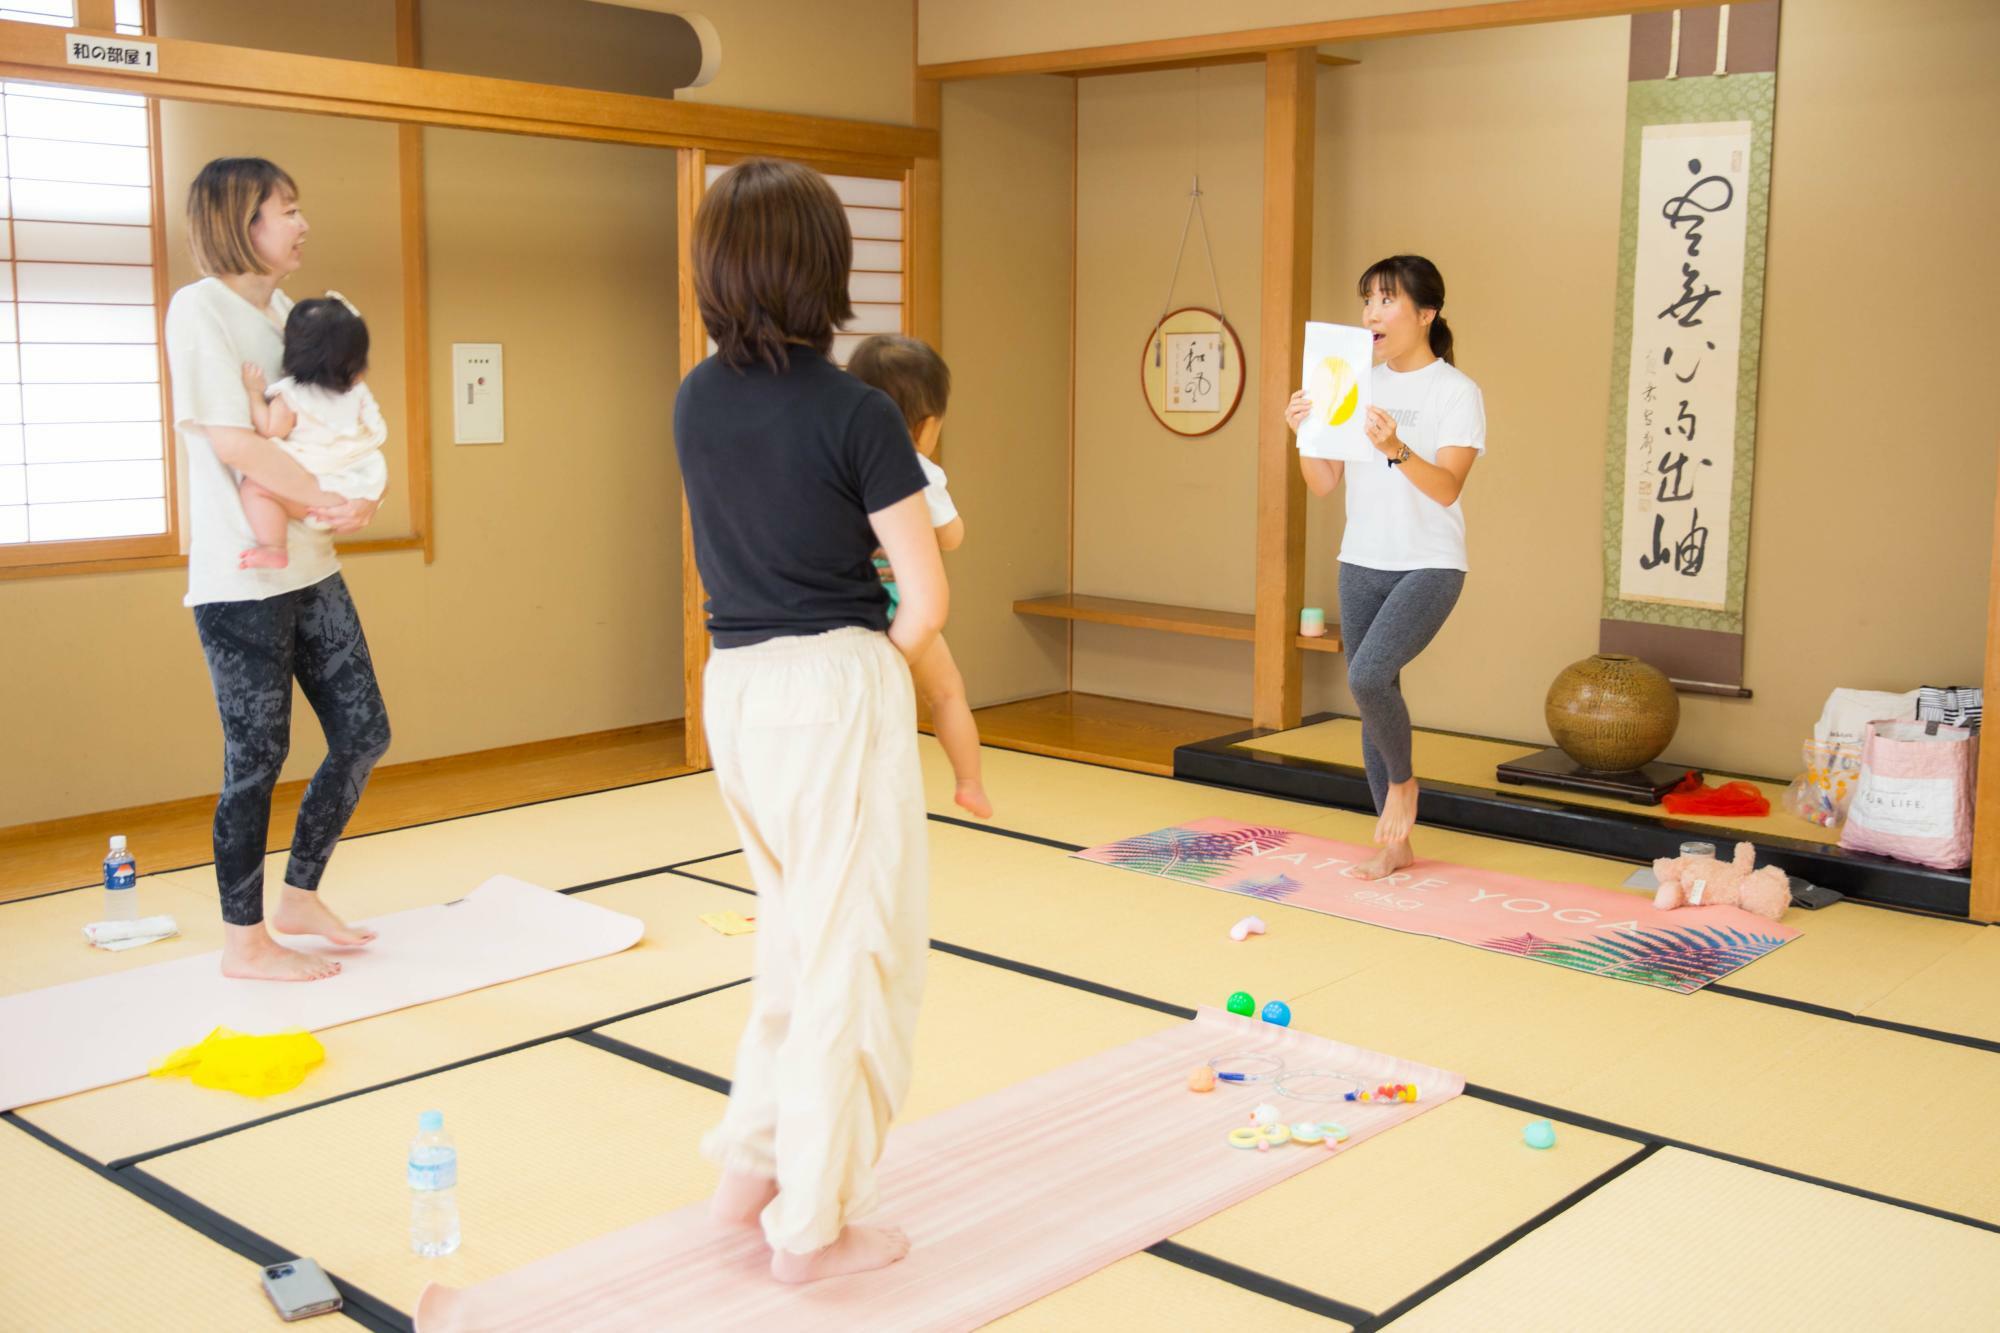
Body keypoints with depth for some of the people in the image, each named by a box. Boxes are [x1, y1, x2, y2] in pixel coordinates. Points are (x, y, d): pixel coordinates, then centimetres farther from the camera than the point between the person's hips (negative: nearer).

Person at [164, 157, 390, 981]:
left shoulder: (287, 314, 13)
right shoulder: (201, 308, -11)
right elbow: (233, 442, -20)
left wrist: (361, 502, -10)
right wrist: (332, 503, -14)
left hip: (311, 569, 8)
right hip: (241, 580, -8)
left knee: (363, 734, 9)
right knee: (256, 759, 1)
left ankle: (299, 897, 27)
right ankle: (244, 940, 16)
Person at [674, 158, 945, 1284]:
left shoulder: (697, 400, 4)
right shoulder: (857, 414, -15)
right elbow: (928, 600, -14)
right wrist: (884, 664, 4)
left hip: (735, 686, 7)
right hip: (837, 686, -7)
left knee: (797, 937, 24)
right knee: (857, 956, 7)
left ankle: (750, 1170, 32)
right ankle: (815, 1225, 17)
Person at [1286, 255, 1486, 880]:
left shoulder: (1457, 392, -8)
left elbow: (1446, 488, -20)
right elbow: (1324, 484, 5)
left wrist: (1395, 449, -35)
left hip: (1429, 566, -6)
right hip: (1361, 564, 6)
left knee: (1368, 676, -24)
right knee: (1370, 692, 7)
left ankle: (1402, 782, 6)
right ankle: (1394, 844, 20)